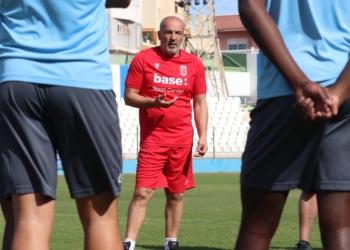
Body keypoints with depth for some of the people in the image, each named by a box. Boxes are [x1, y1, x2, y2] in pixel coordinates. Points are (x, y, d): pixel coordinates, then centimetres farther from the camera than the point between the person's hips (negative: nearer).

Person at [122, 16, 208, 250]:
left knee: (176, 194, 9)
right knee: (142, 193, -9)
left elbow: (200, 103, 8)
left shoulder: (194, 64, 5)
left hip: (182, 140, 3)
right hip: (152, 138, -3)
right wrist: (153, 102, -19)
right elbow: (129, 96, -1)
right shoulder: (143, 59, -2)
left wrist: (203, 136, -1)